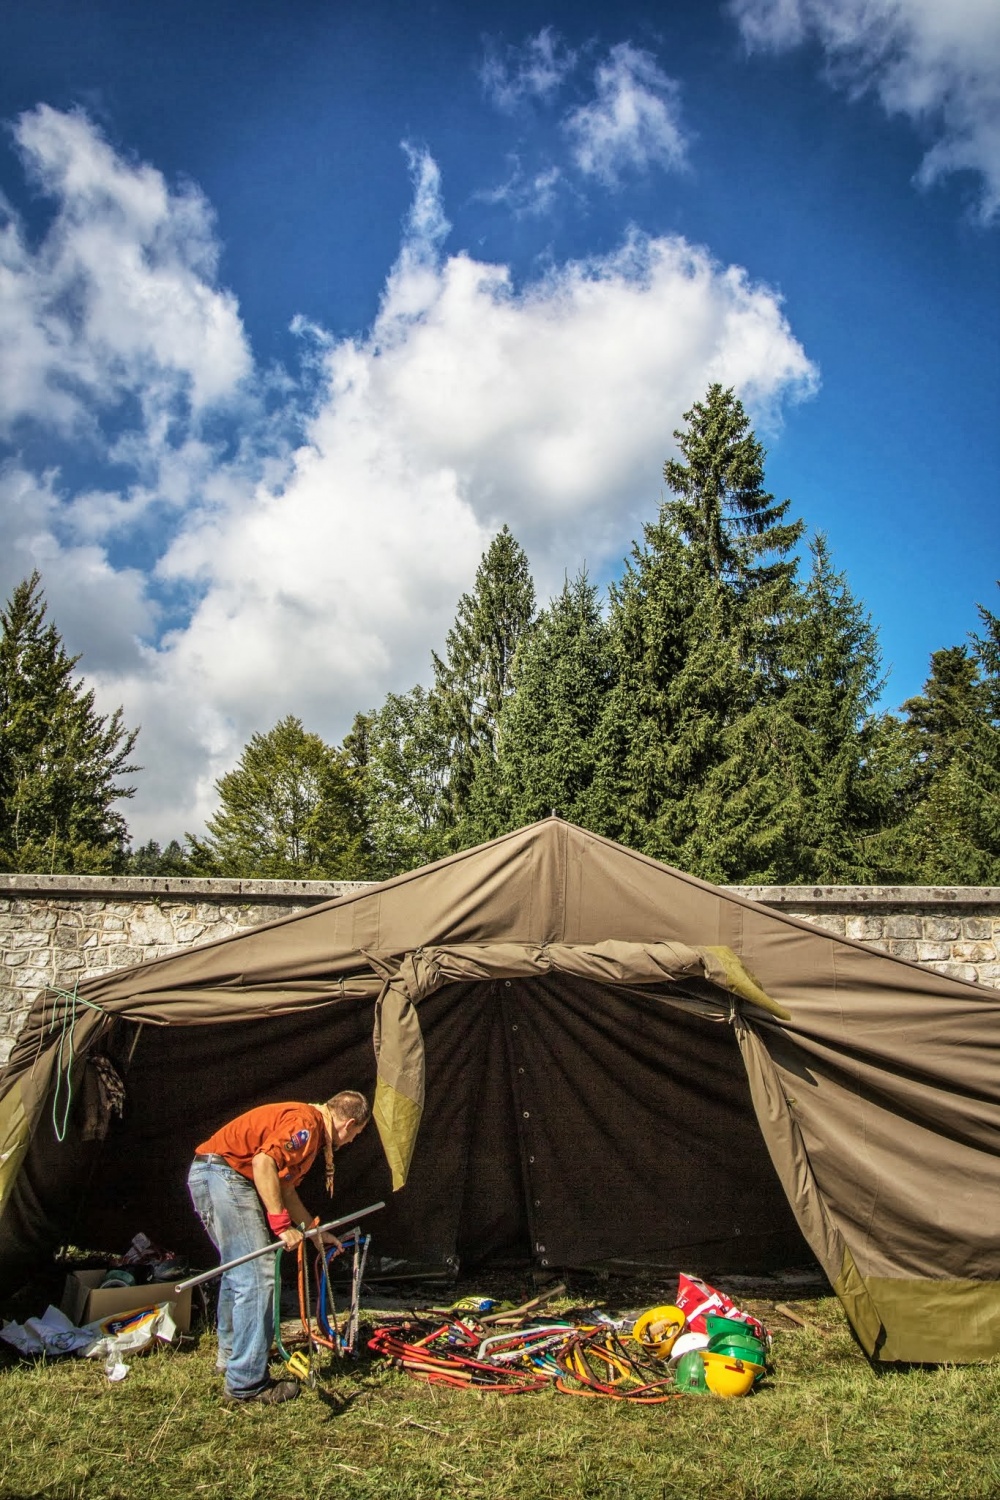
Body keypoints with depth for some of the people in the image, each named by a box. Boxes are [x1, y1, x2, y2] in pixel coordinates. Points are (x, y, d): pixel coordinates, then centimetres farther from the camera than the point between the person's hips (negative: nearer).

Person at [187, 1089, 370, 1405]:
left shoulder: (311, 1129, 20)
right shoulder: (306, 1121, -11)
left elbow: (285, 1190, 26)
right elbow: (263, 1161, -26)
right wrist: (282, 1225, -22)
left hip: (205, 1175, 11)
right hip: (223, 1174, -11)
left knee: (238, 1270, 25)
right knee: (257, 1277, -9)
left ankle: (230, 1355, 40)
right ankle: (246, 1384, -5)